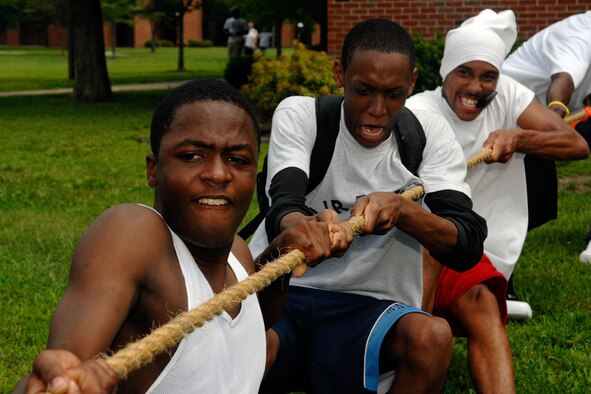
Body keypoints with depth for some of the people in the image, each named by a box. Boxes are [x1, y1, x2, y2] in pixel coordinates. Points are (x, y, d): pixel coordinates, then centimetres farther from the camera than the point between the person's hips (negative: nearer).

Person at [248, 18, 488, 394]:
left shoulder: (430, 134, -1)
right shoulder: (299, 114, -5)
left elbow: (469, 246, -10)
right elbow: (283, 204, -24)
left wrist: (401, 208, -30)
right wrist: (303, 226, -50)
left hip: (367, 305, 2)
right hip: (278, 291, -2)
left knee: (432, 337, -32)